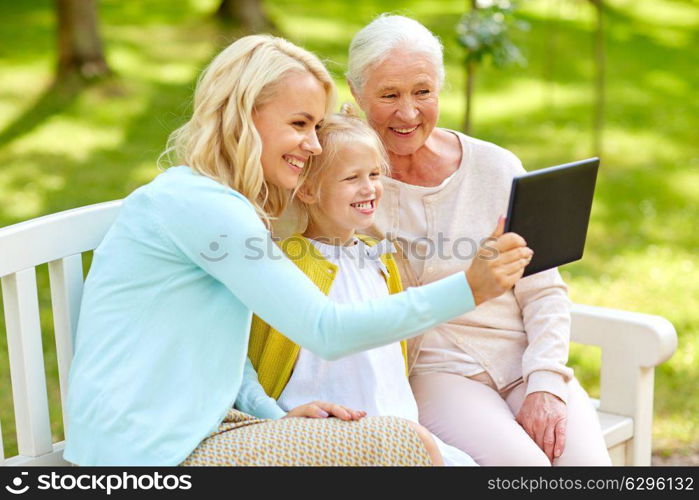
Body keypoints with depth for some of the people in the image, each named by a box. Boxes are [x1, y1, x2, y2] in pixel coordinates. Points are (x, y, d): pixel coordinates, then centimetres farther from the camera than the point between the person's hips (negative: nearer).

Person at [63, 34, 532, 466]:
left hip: (195, 433, 10)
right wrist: (467, 289, -25)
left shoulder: (212, 200, 15)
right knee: (402, 444, -13)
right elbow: (326, 331, -23)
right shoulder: (197, 204, -17)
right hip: (156, 455, -10)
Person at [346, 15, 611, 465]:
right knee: (520, 462, -27)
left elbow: (544, 293, 5)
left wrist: (545, 386, -9)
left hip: (523, 362, 3)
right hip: (433, 368, -2)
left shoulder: (497, 167, 5)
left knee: (585, 462, -22)